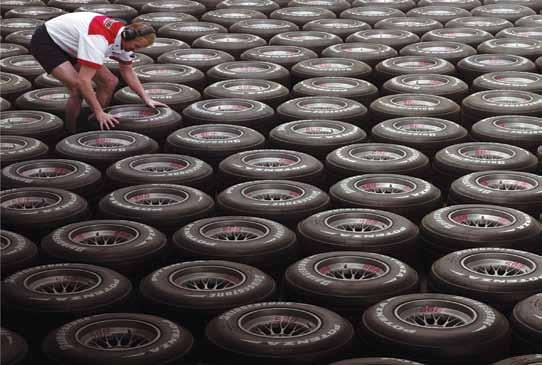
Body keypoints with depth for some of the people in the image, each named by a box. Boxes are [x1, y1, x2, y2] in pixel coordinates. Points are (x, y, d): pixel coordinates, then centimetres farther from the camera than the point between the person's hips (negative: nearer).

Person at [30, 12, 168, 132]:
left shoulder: (123, 35, -9)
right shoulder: (100, 39, -38)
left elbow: (127, 70, 8)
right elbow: (84, 80, -40)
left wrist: (147, 99, 2)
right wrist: (99, 112, -38)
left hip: (69, 45, 9)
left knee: (109, 82, 1)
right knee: (78, 88, -26)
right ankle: (71, 132, -6)